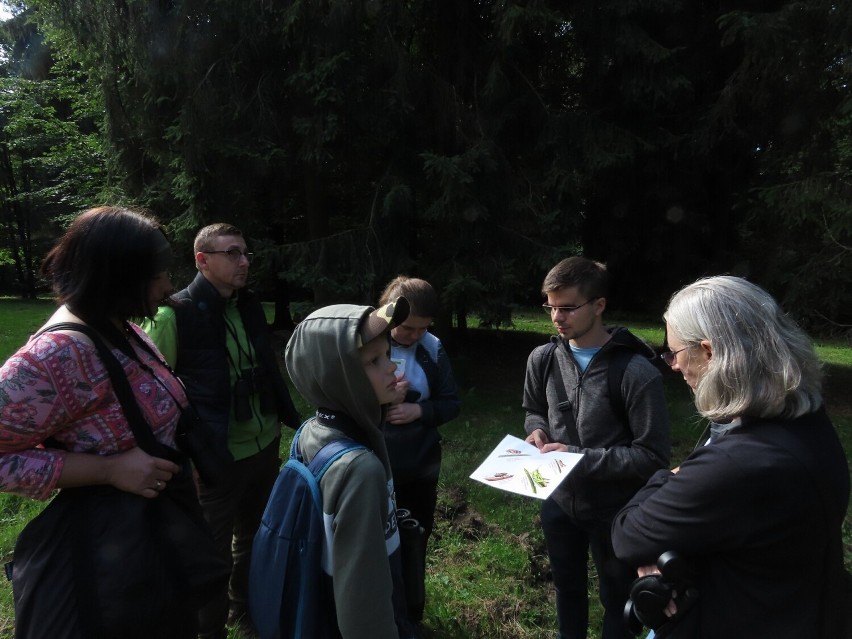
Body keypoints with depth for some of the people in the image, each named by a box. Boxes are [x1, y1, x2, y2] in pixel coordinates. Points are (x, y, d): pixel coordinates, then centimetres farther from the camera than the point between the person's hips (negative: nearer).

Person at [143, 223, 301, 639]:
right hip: (217, 457, -6)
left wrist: (291, 419, 13)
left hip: (266, 446, 6)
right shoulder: (174, 315, -14)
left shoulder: (250, 307, 5)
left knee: (256, 537, 22)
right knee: (216, 550, 12)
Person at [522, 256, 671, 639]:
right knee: (567, 588, 27)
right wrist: (538, 430, -11)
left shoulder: (636, 372, -23)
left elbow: (654, 455, -21)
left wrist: (581, 458, -25)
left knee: (617, 599, 20)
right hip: (559, 500, 5)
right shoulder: (543, 359, -6)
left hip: (614, 510, -4)